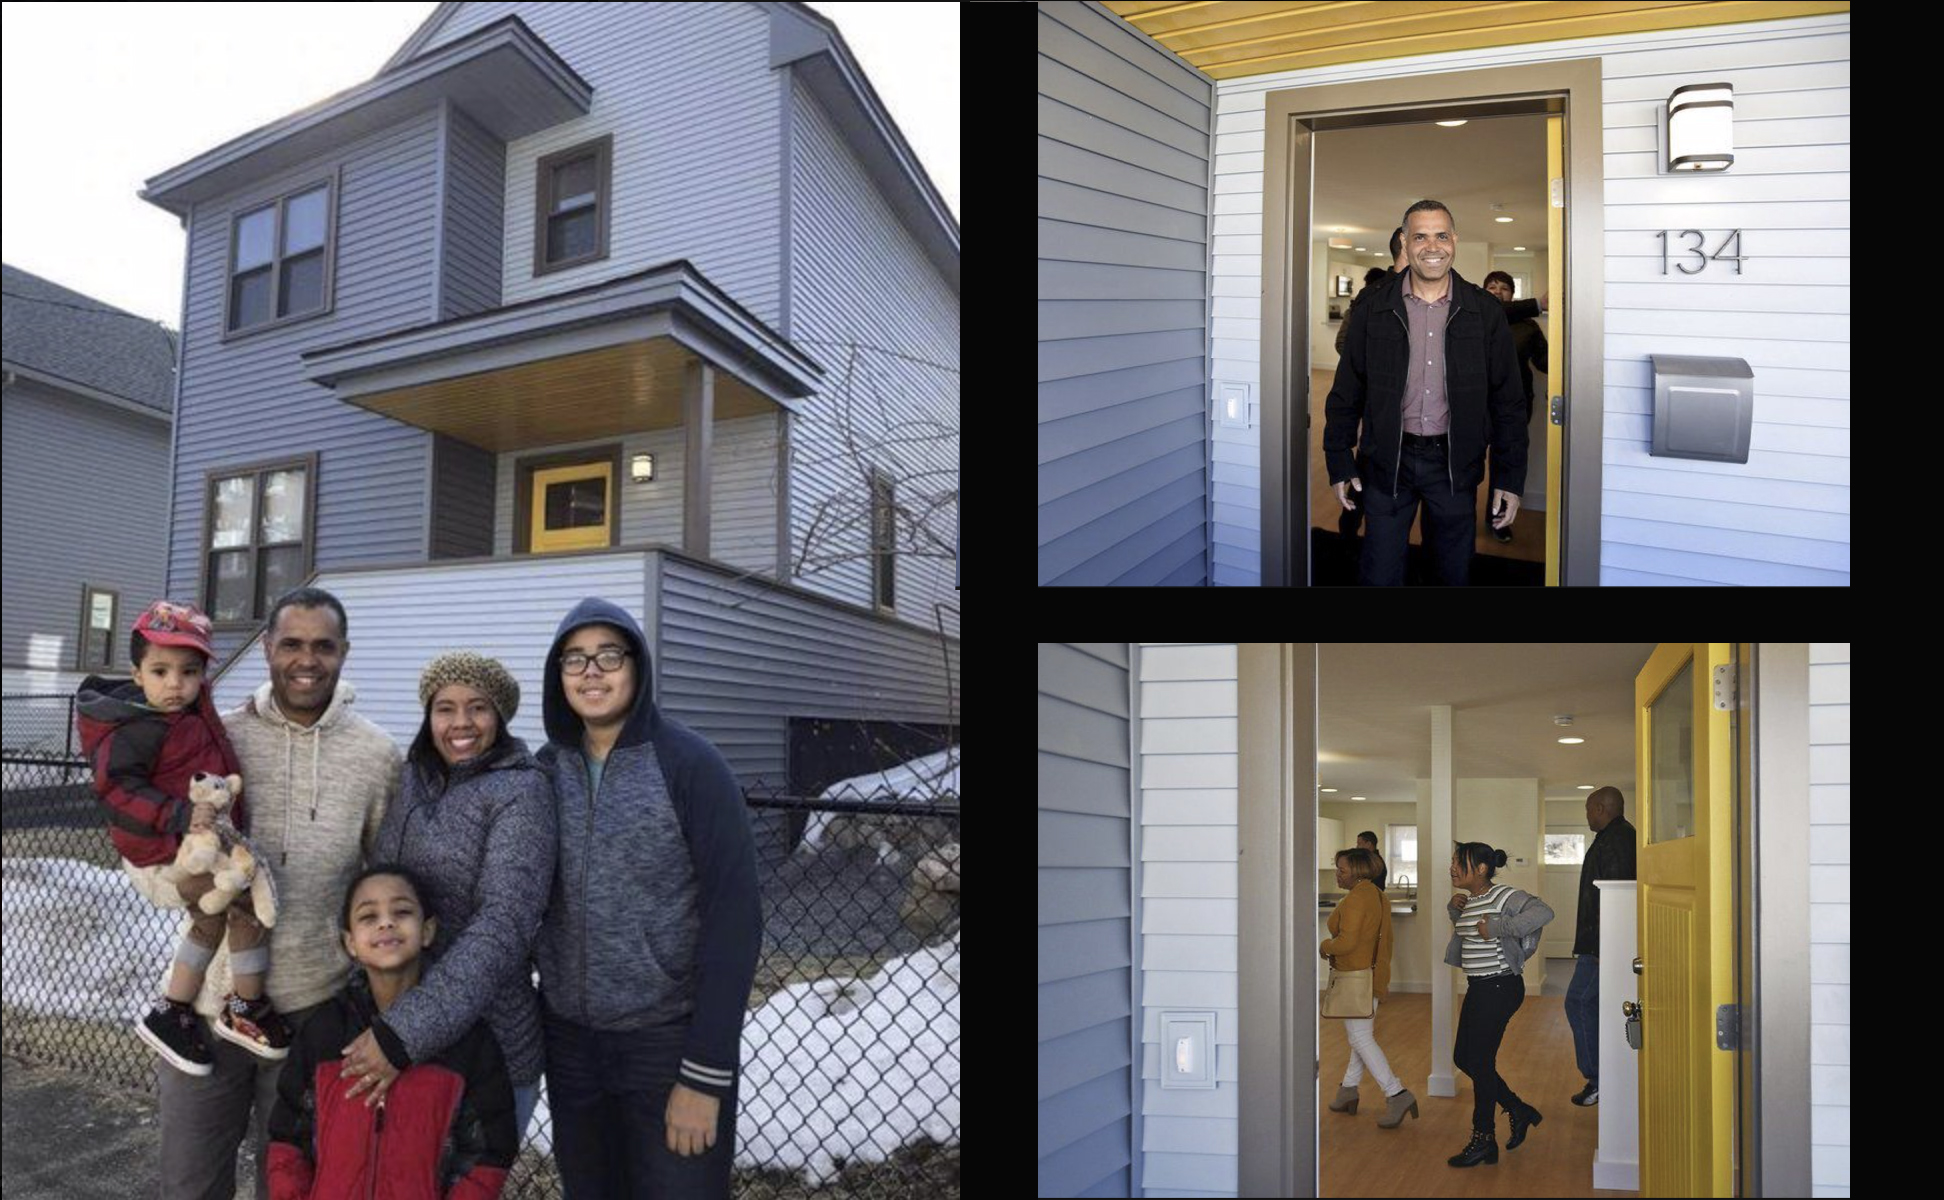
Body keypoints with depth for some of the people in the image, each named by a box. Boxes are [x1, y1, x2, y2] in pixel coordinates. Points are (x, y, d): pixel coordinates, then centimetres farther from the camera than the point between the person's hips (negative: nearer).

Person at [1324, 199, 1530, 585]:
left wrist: (1509, 477, 0)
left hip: (1455, 464, 1)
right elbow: (1346, 394, 5)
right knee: (1380, 574, 2)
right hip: (1386, 463, 0)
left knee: (1455, 574, 12)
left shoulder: (1486, 313, 1)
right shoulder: (1372, 312, 1)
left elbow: (1507, 403, 3)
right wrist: (1340, 464, 1)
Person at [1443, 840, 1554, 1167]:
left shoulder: (1504, 896, -16)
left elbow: (1544, 912, -32)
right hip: (1477, 989, 9)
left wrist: (1498, 927, -31)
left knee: (1480, 1061, -1)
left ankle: (1483, 1140, 13)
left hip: (1500, 989, -9)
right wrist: (1454, 911, 9)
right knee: (1463, 1058, 12)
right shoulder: (1468, 901, 10)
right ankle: (1518, 1111, 28)